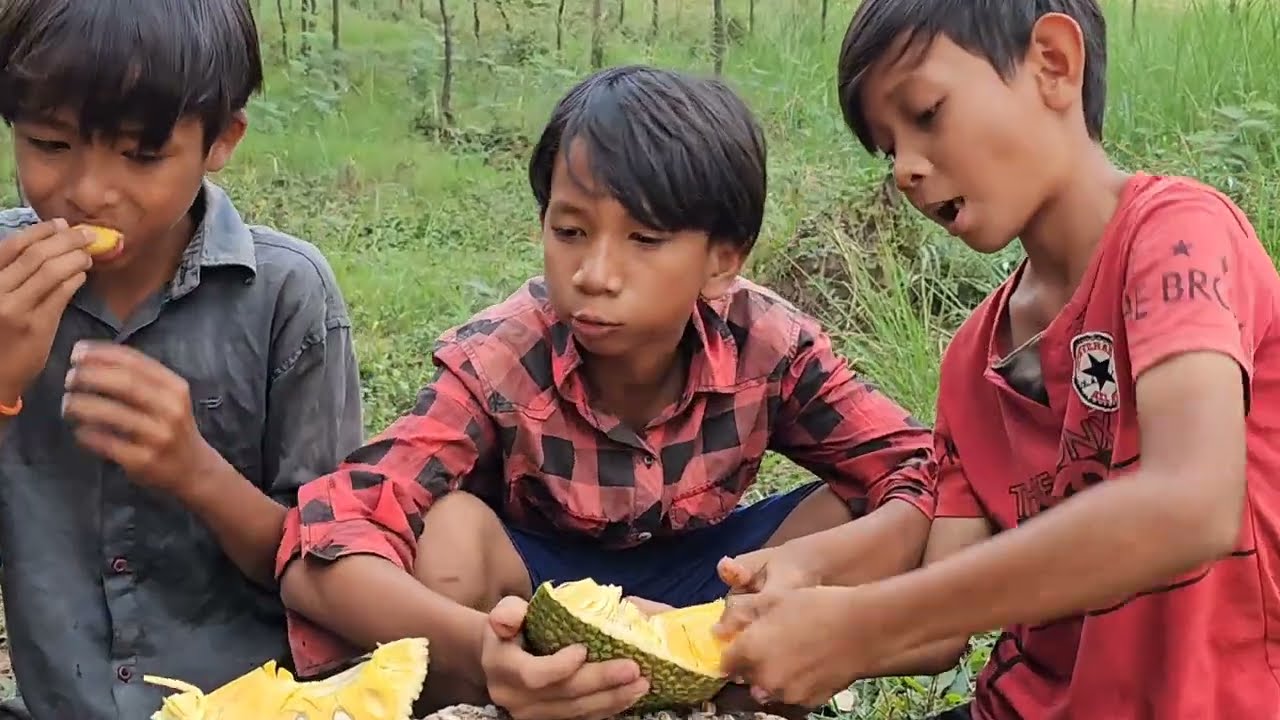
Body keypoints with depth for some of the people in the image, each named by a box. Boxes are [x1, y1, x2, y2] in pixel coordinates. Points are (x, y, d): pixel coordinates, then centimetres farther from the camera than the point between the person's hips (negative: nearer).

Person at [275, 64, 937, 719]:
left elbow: (924, 483, -21)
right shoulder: (495, 364, -28)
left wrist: (808, 565, -44)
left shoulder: (767, 346, -22)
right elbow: (318, 554, -38)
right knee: (452, 529, -34)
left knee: (849, 516, -23)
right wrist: (477, 647, -59)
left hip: (693, 582, 3)